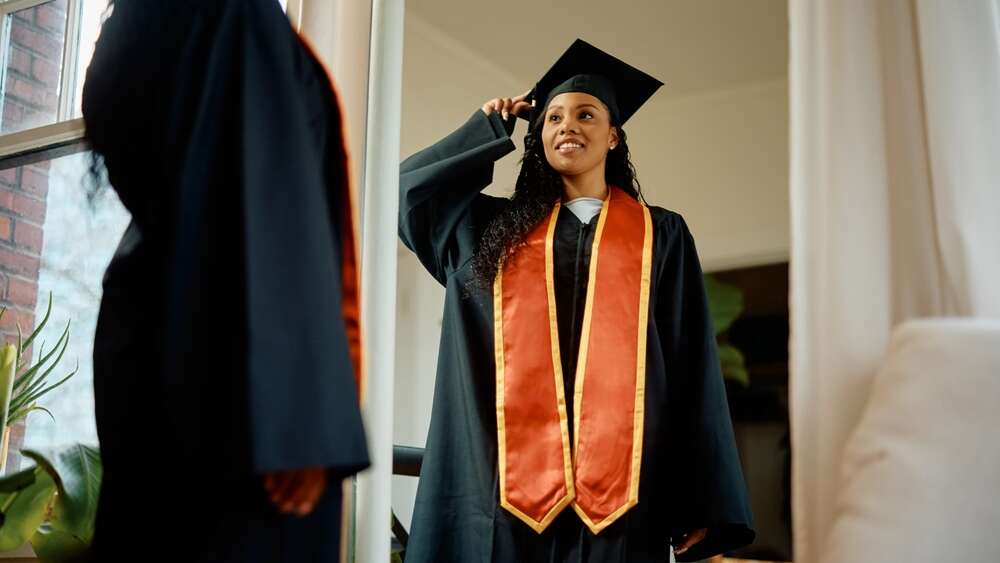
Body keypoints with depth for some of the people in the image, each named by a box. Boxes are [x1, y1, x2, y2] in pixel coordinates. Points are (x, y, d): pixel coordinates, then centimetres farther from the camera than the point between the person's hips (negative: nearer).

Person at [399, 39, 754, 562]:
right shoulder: (496, 227, 18)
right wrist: (488, 128, 24)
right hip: (512, 481, 1)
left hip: (621, 483, -1)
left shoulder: (660, 235, 12)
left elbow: (691, 368, 6)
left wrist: (701, 500, -3)